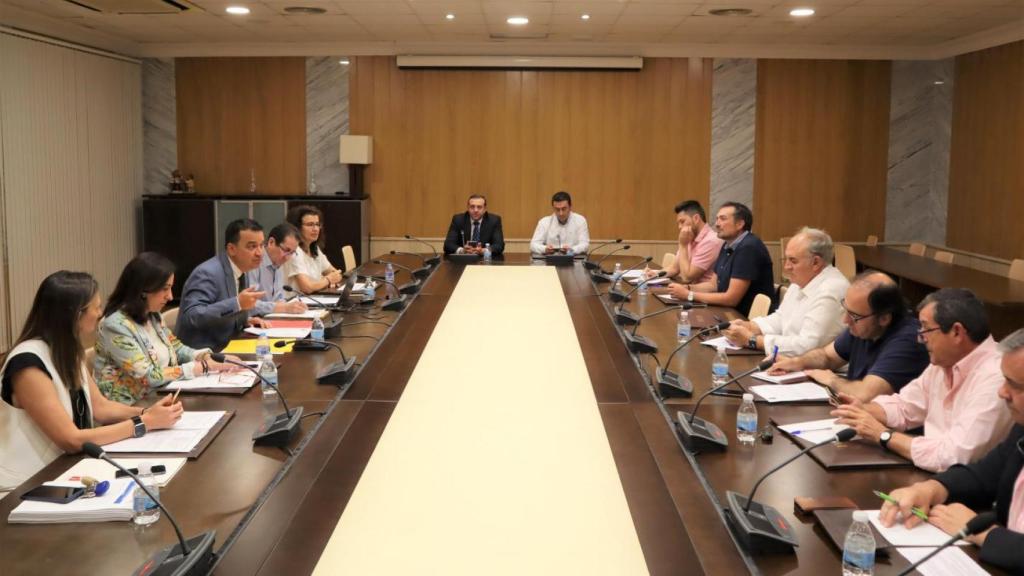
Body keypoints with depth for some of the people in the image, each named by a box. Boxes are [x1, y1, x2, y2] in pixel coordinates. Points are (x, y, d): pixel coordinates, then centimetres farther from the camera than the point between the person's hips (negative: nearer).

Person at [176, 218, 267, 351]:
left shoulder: (241, 273, 9)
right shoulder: (207, 273, -17)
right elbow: (192, 316, -27)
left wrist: (246, 320, 1)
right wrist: (237, 303, -30)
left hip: (226, 349, 9)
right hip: (202, 354, -9)